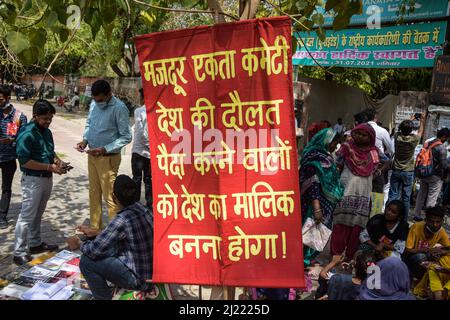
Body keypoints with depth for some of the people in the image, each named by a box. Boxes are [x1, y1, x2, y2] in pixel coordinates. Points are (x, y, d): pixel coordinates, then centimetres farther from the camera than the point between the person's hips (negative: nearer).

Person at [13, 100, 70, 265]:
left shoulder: (47, 132, 7)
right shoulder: (27, 134, -18)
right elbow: (24, 162, -21)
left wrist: (58, 161, -2)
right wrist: (50, 167, -21)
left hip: (47, 178, 8)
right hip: (33, 180, -8)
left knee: (38, 214, 19)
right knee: (27, 216, -1)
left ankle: (35, 243, 33)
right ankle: (19, 252, 8)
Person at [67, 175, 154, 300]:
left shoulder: (123, 219, -26)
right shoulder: (142, 208, -2)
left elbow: (95, 250, -18)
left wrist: (79, 244, 2)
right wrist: (95, 232, 19)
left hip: (140, 278, -8)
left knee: (87, 261, -8)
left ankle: (105, 297, 9)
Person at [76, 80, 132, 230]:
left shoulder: (119, 108, -17)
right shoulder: (94, 104, 4)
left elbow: (126, 137, -15)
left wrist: (105, 149, -20)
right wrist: (85, 140, 1)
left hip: (108, 158, -7)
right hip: (92, 155, 7)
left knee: (110, 197, -3)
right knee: (94, 194, 16)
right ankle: (95, 228, 30)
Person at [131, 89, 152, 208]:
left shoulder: (139, 111, -10)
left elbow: (140, 132, -16)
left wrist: (149, 145, -8)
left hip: (139, 150, -3)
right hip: (152, 152, 4)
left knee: (137, 179, 5)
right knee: (149, 179, 12)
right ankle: (149, 205, 15)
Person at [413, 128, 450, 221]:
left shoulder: (427, 144, 4)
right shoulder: (442, 148, -17)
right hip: (436, 176, -7)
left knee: (421, 195, 15)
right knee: (432, 198, 1)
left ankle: (417, 215, 24)